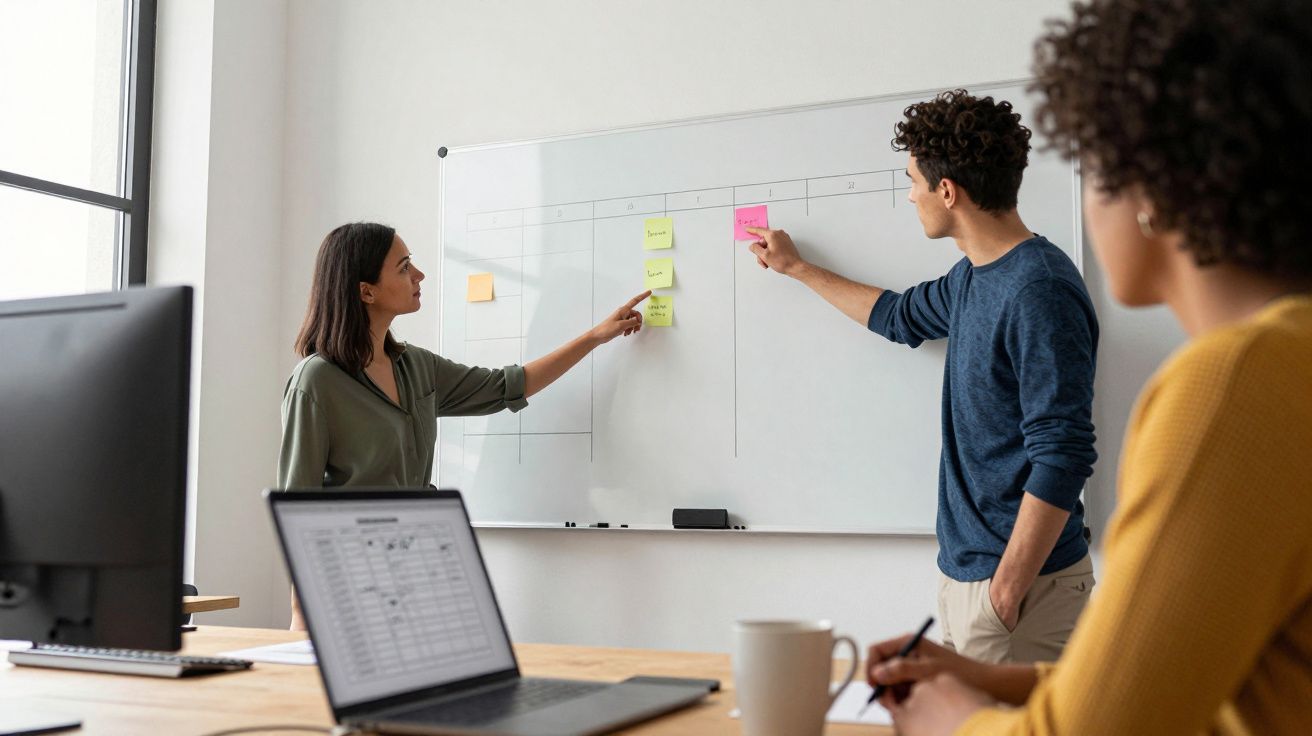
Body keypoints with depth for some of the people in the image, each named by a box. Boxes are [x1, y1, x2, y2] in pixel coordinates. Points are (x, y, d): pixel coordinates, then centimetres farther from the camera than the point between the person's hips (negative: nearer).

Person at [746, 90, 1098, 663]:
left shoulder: (1039, 290, -20)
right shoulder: (971, 277, 9)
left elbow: (1063, 458, -23)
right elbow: (900, 316, 31)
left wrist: (1007, 589, -21)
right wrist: (797, 267, 39)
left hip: (1022, 576, -9)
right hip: (963, 567, 9)